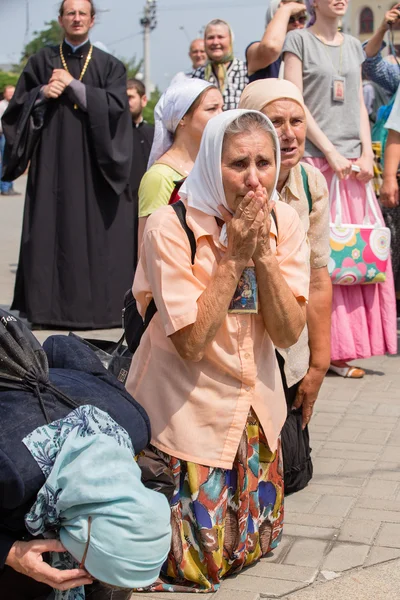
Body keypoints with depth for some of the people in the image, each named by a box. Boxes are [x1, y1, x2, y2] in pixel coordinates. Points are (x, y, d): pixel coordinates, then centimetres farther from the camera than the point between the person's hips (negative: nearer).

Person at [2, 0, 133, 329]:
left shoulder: (110, 65, 9)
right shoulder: (41, 61, 12)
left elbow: (116, 105, -7)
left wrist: (72, 85, -10)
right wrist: (42, 93, -10)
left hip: (94, 163, -1)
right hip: (52, 163, 1)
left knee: (97, 234, -2)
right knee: (50, 231, -2)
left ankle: (100, 306, 3)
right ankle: (47, 307, 1)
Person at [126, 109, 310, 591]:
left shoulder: (284, 222, -7)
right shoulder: (170, 226, -22)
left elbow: (288, 333, -12)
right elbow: (191, 342, -25)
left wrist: (263, 251, -22)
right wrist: (235, 255, -26)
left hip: (256, 404, 6)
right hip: (188, 409, -5)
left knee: (254, 545, 18)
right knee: (197, 562, 5)